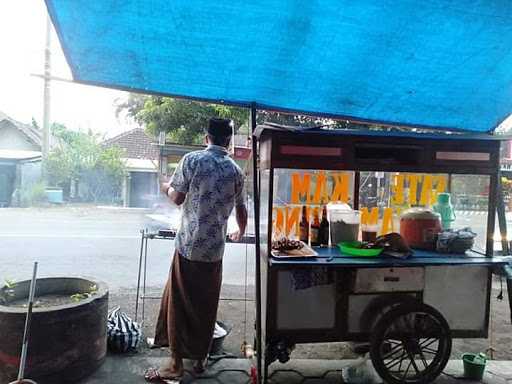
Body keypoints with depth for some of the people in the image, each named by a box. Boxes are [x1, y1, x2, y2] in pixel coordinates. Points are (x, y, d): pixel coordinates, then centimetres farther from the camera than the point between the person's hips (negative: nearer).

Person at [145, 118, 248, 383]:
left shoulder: (192, 160, -5)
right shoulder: (235, 170, 5)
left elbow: (177, 198, -4)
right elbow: (241, 208, 15)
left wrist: (167, 188, 20)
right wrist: (241, 232, 35)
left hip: (189, 244, -3)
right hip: (215, 249, 3)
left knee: (179, 303, 8)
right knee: (206, 305, 14)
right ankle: (200, 359, 26)